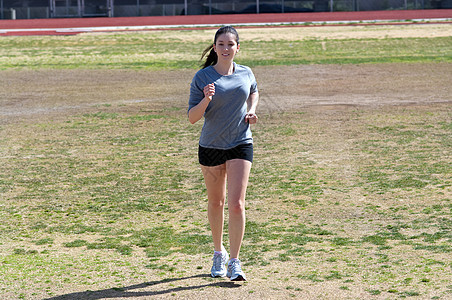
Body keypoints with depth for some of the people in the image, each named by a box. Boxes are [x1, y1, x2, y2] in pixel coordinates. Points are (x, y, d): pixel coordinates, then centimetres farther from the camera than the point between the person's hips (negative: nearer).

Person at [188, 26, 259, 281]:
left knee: (236, 204, -11)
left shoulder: (246, 74, 1)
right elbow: (192, 117, -9)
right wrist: (206, 100, -26)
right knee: (216, 203, 14)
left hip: (241, 145, 0)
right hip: (211, 146, 0)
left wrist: (251, 110, 6)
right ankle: (219, 253, 35)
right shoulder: (202, 77, -7)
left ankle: (234, 262, -3)